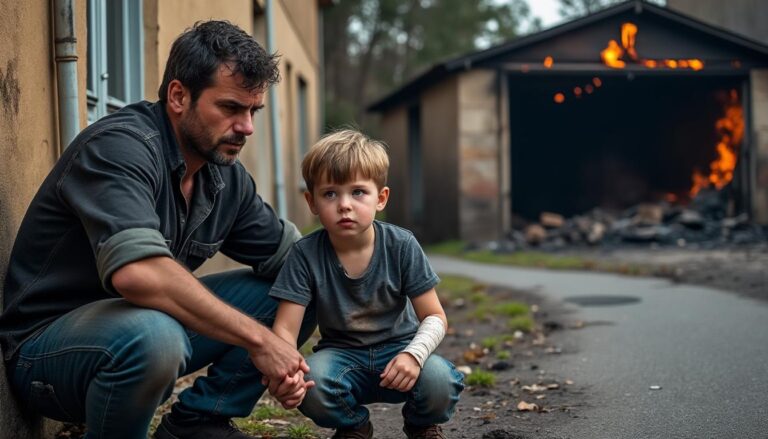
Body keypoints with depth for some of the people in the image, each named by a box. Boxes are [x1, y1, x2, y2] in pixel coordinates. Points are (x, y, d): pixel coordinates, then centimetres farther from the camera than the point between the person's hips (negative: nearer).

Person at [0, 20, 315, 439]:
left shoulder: (226, 176, 1)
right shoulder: (121, 147, -24)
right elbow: (136, 272, -39)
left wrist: (288, 359, -14)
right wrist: (258, 339, -33)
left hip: (151, 326, 8)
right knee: (152, 335, -41)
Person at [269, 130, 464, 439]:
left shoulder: (402, 246, -13)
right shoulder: (306, 255, -14)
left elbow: (434, 317, -8)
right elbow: (285, 328, -17)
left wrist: (414, 354, -30)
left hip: (398, 348, 0)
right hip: (342, 354, 0)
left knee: (438, 379, -31)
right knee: (310, 381, -33)